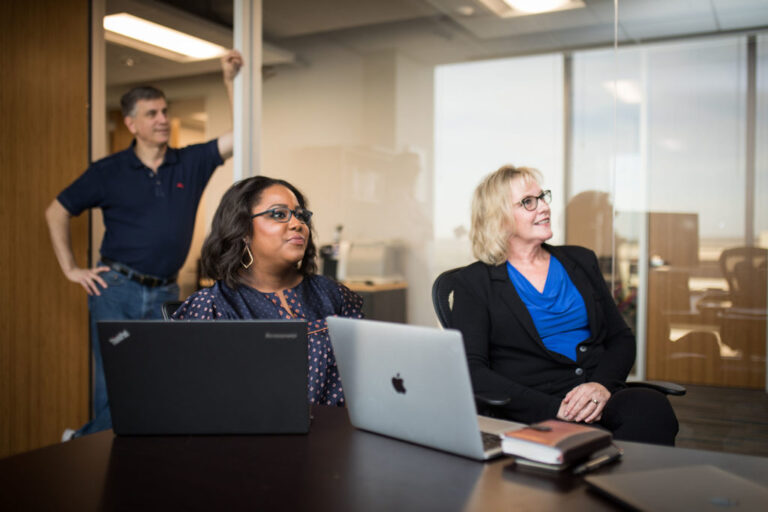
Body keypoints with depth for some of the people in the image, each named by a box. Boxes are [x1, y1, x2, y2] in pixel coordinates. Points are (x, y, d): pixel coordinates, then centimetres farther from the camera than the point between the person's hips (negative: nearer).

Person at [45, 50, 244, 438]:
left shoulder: (191, 163, 6)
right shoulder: (108, 171, 2)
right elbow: (56, 212, 9)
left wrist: (230, 79, -9)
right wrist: (70, 269, 3)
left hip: (165, 295, 3)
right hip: (116, 291, -2)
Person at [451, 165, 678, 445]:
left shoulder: (581, 261, 20)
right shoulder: (474, 282, 5)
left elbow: (622, 338, 17)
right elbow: (473, 372, -6)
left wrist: (603, 383, -7)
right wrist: (553, 407, -17)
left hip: (599, 396, 5)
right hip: (533, 415, -5)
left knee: (652, 407, -29)